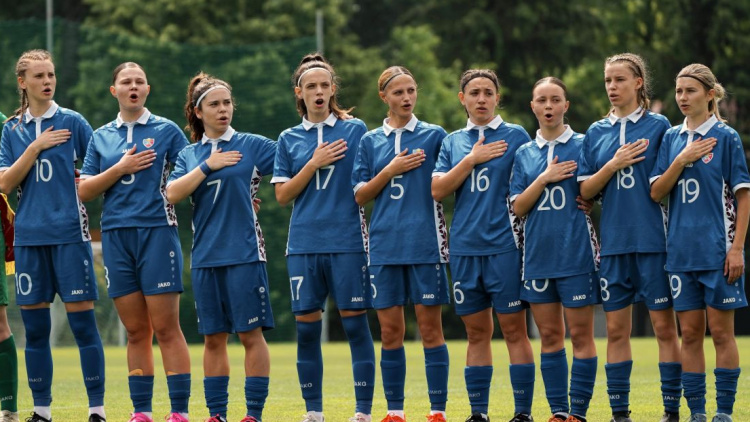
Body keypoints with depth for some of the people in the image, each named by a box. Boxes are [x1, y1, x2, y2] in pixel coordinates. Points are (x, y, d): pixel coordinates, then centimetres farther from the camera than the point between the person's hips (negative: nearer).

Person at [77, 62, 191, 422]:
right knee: (136, 331, 5)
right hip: (116, 236, 3)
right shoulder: (101, 137, 13)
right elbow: (84, 191, 7)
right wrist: (120, 168, -5)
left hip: (157, 231, -3)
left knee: (166, 328, -7)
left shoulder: (166, 131, 5)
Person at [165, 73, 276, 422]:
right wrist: (207, 165, -7)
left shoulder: (252, 145, 3)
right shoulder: (189, 155, 11)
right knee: (213, 338, 7)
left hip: (244, 253, -3)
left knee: (250, 334, -3)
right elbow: (173, 194, -3)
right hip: (205, 257, 3)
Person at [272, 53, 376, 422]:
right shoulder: (289, 140, 11)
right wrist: (314, 164, -6)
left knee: (355, 322, -4)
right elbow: (282, 195, 5)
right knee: (307, 328, 2)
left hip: (348, 241, -2)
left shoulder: (355, 130, 5)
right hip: (304, 244, 2)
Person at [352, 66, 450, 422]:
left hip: (426, 243, -2)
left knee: (430, 327, -2)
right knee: (390, 330, 4)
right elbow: (360, 195, 7)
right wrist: (390, 170, -6)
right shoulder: (371, 142, 10)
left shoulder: (433, 135, 4)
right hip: (385, 245, 2)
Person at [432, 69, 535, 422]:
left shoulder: (516, 136, 3)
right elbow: (438, 190, 3)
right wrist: (472, 159, -6)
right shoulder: (453, 142, 13)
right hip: (464, 247, 4)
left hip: (504, 246, -4)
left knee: (514, 329, -3)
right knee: (477, 332, 8)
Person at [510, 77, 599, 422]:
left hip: (577, 254, -4)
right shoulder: (525, 154, 10)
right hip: (538, 256, 4)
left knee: (581, 335, -3)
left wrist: (591, 204, -13)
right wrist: (545, 178, -8)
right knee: (549, 337, 7)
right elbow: (518, 207, 3)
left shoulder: (582, 145, 1)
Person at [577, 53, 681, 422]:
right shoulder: (596, 133, 10)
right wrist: (614, 164, -7)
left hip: (653, 240, -3)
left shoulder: (658, 126, 1)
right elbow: (585, 190, 7)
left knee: (664, 326, -2)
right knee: (616, 330, 5)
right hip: (614, 242, 3)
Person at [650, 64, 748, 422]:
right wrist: (681, 160, -10)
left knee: (721, 331, -1)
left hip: (717, 249, -4)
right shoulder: (672, 138, 10)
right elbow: (656, 192, 5)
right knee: (690, 333, 6)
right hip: (682, 251, 4)